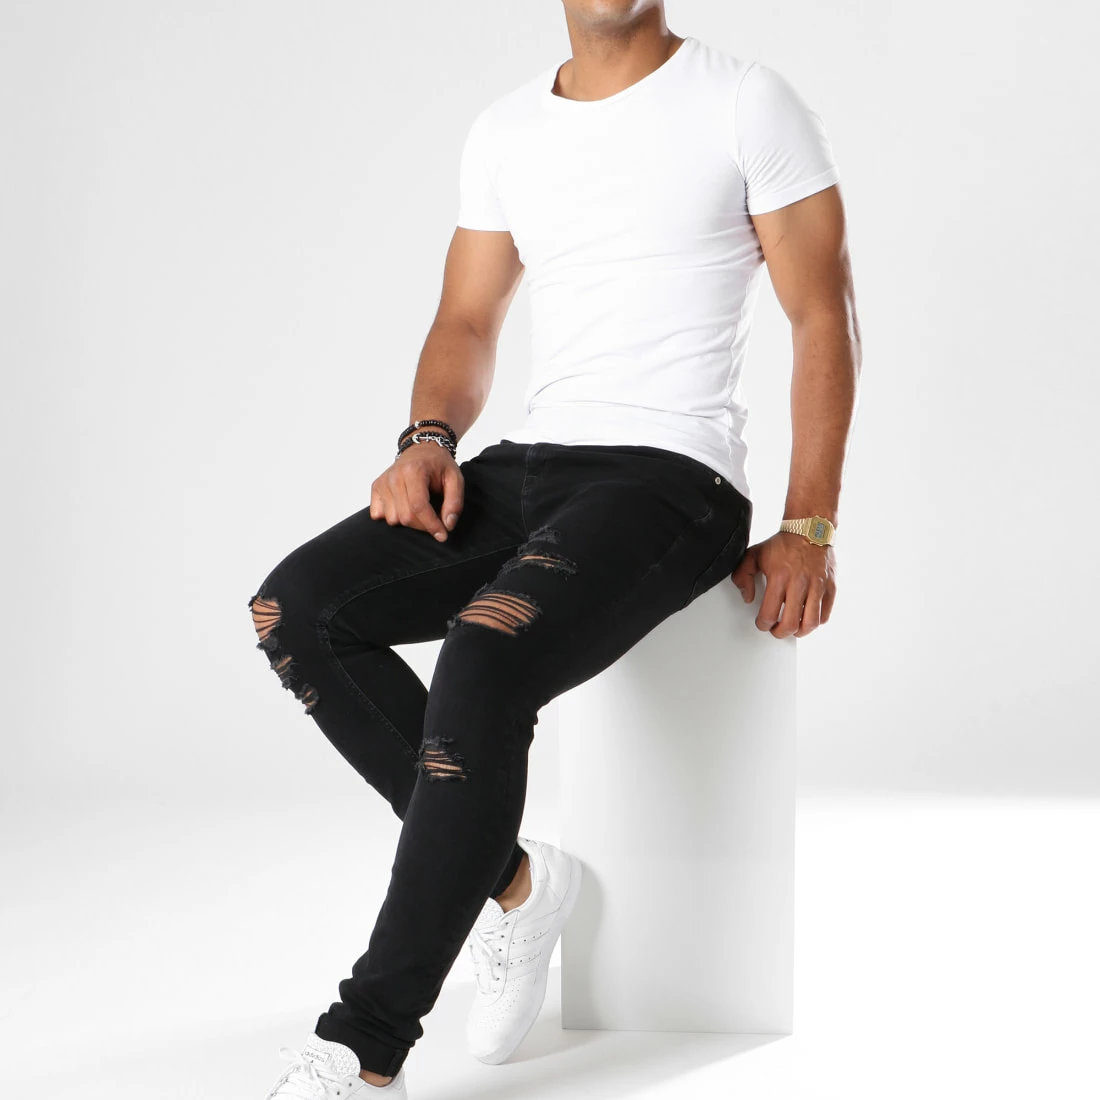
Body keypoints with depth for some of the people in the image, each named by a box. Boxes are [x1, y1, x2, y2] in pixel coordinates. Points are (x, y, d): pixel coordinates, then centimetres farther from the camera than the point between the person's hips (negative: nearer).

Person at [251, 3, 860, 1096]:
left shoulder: (748, 103, 1)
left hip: (672, 476, -6)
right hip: (526, 467, 6)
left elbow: (824, 318, 0)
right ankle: (512, 876, -5)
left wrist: (810, 530, -8)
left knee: (482, 660, -32)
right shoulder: (504, 132, 17)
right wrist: (428, 440, -3)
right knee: (296, 610, -16)